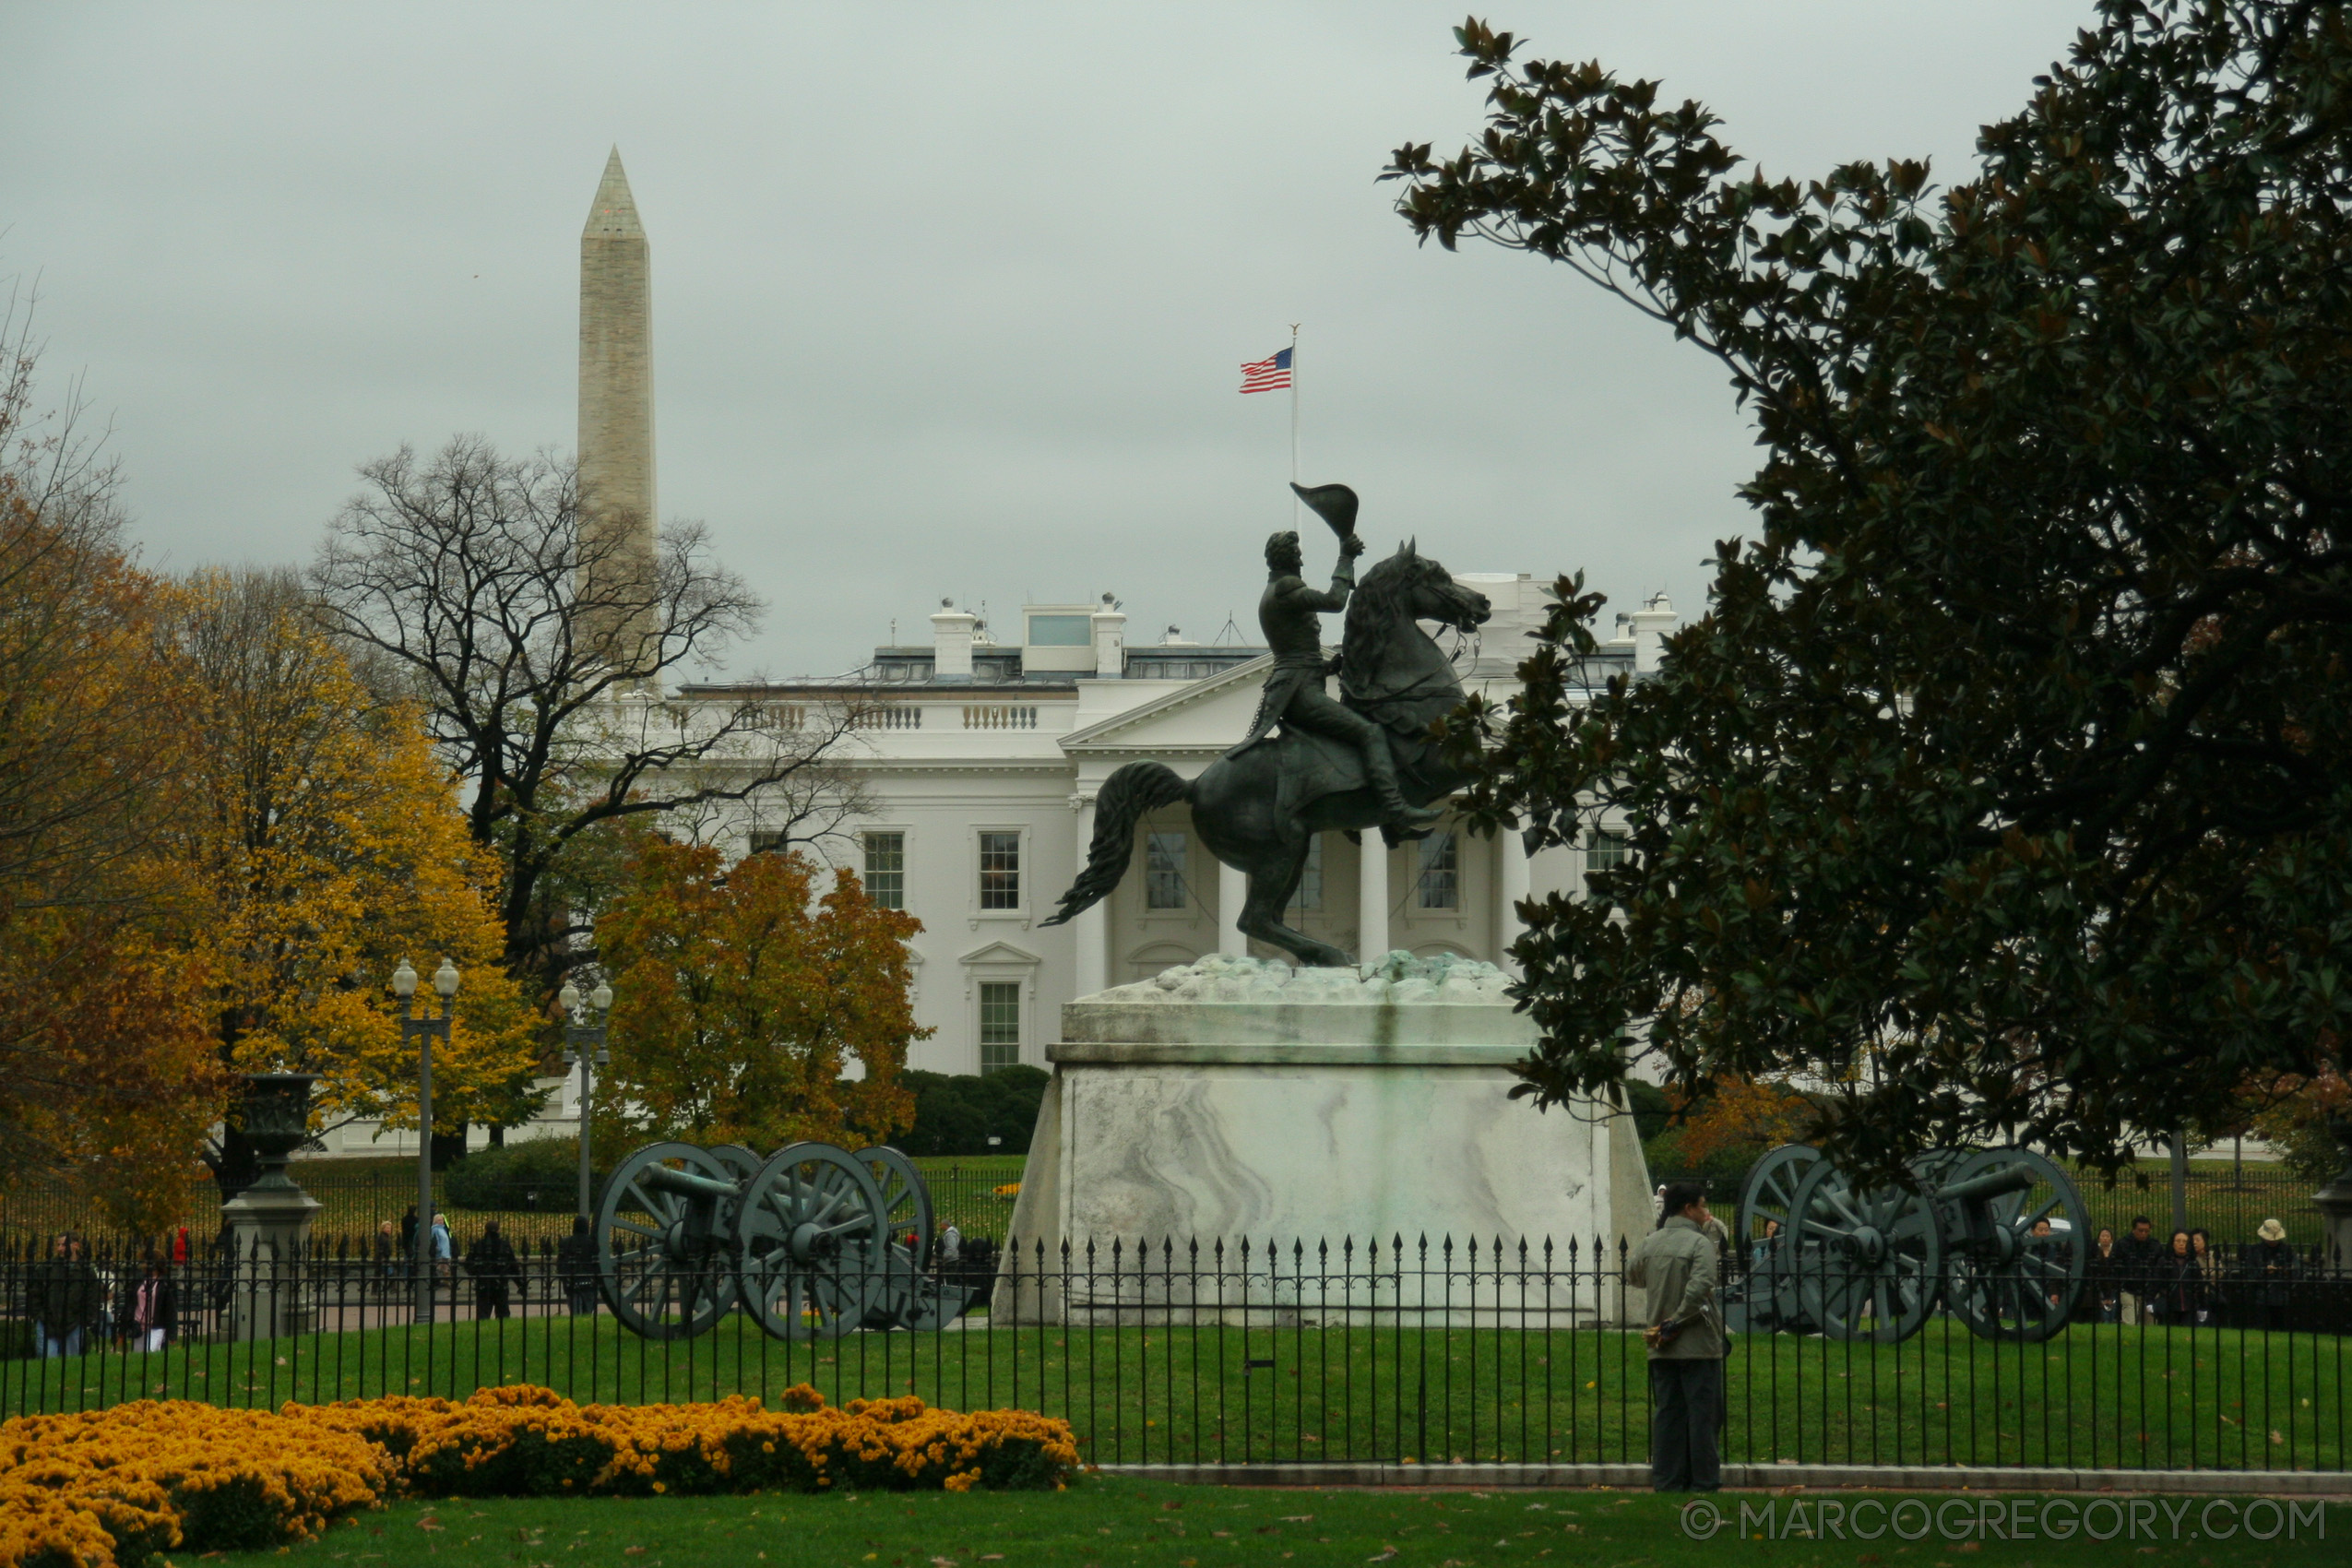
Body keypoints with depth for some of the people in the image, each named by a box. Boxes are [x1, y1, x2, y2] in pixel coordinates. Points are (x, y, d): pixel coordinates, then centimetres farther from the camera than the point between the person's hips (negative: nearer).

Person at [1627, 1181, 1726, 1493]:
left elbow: (1632, 1275, 21)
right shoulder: (1699, 1243, -13)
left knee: (1666, 1414, 9)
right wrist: (1678, 1323, -14)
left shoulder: (1649, 1243, 6)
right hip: (1699, 1345, -6)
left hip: (1661, 1350, 6)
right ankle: (1703, 1483, 2)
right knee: (1702, 1415, 1)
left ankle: (1666, 1482, 10)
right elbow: (1700, 1287, -24)